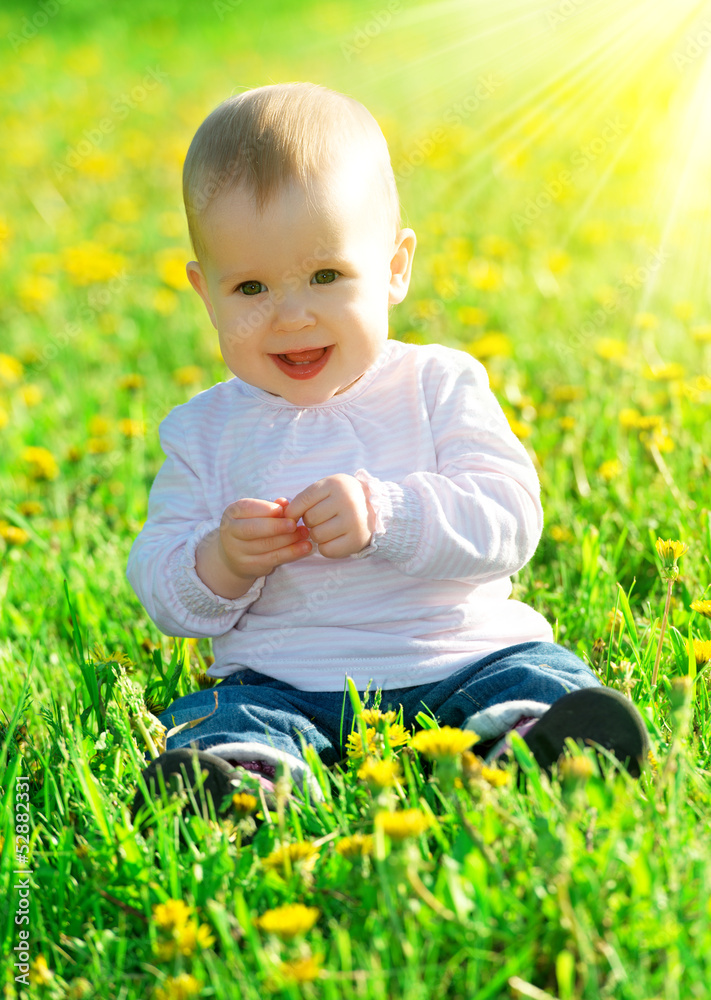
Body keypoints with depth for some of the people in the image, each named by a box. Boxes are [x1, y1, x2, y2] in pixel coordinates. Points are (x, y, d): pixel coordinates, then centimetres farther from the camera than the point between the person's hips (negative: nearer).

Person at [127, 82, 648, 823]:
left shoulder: (440, 386, 5)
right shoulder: (204, 431, 10)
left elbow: (509, 518, -8)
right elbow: (159, 589, 8)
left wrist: (386, 515, -24)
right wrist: (218, 563, -16)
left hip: (462, 658, 0)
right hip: (281, 684, 1)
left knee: (543, 679, -26)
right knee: (214, 721, -27)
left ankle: (525, 748, -52)